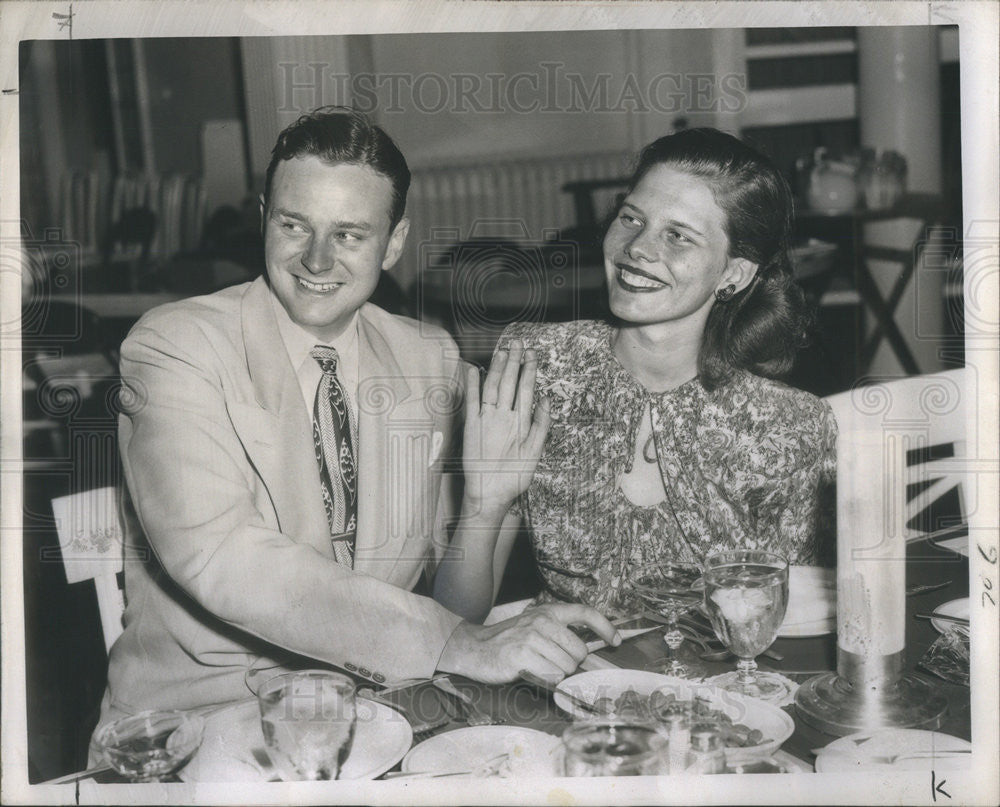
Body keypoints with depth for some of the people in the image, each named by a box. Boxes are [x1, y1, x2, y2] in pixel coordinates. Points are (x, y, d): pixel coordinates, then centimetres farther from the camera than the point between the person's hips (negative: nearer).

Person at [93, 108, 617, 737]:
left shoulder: (433, 359, 9)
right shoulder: (175, 347, -8)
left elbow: (440, 556, 11)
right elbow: (215, 554, -23)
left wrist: (493, 489, -10)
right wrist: (452, 643, -28)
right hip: (203, 710, -3)